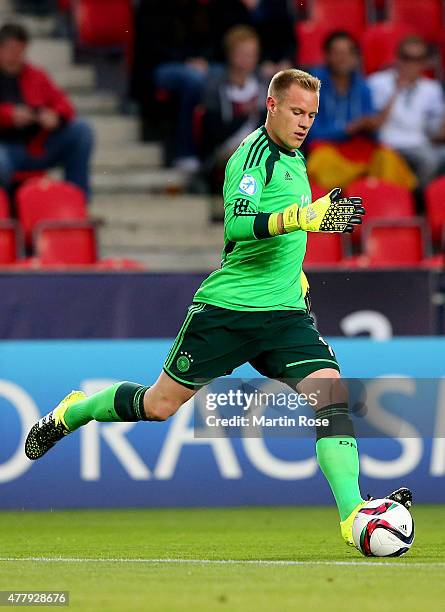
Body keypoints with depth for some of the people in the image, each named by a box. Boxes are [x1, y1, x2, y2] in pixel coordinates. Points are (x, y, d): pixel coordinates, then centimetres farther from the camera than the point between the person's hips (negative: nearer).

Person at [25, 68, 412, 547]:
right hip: (226, 309, -6)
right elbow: (236, 224, -29)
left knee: (331, 390, -17)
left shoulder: (294, 158, 14)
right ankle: (71, 412, 34)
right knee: (158, 406, 6)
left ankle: (353, 515, -22)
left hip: (285, 312, 6)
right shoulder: (254, 153, -12)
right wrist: (298, 217, -41)